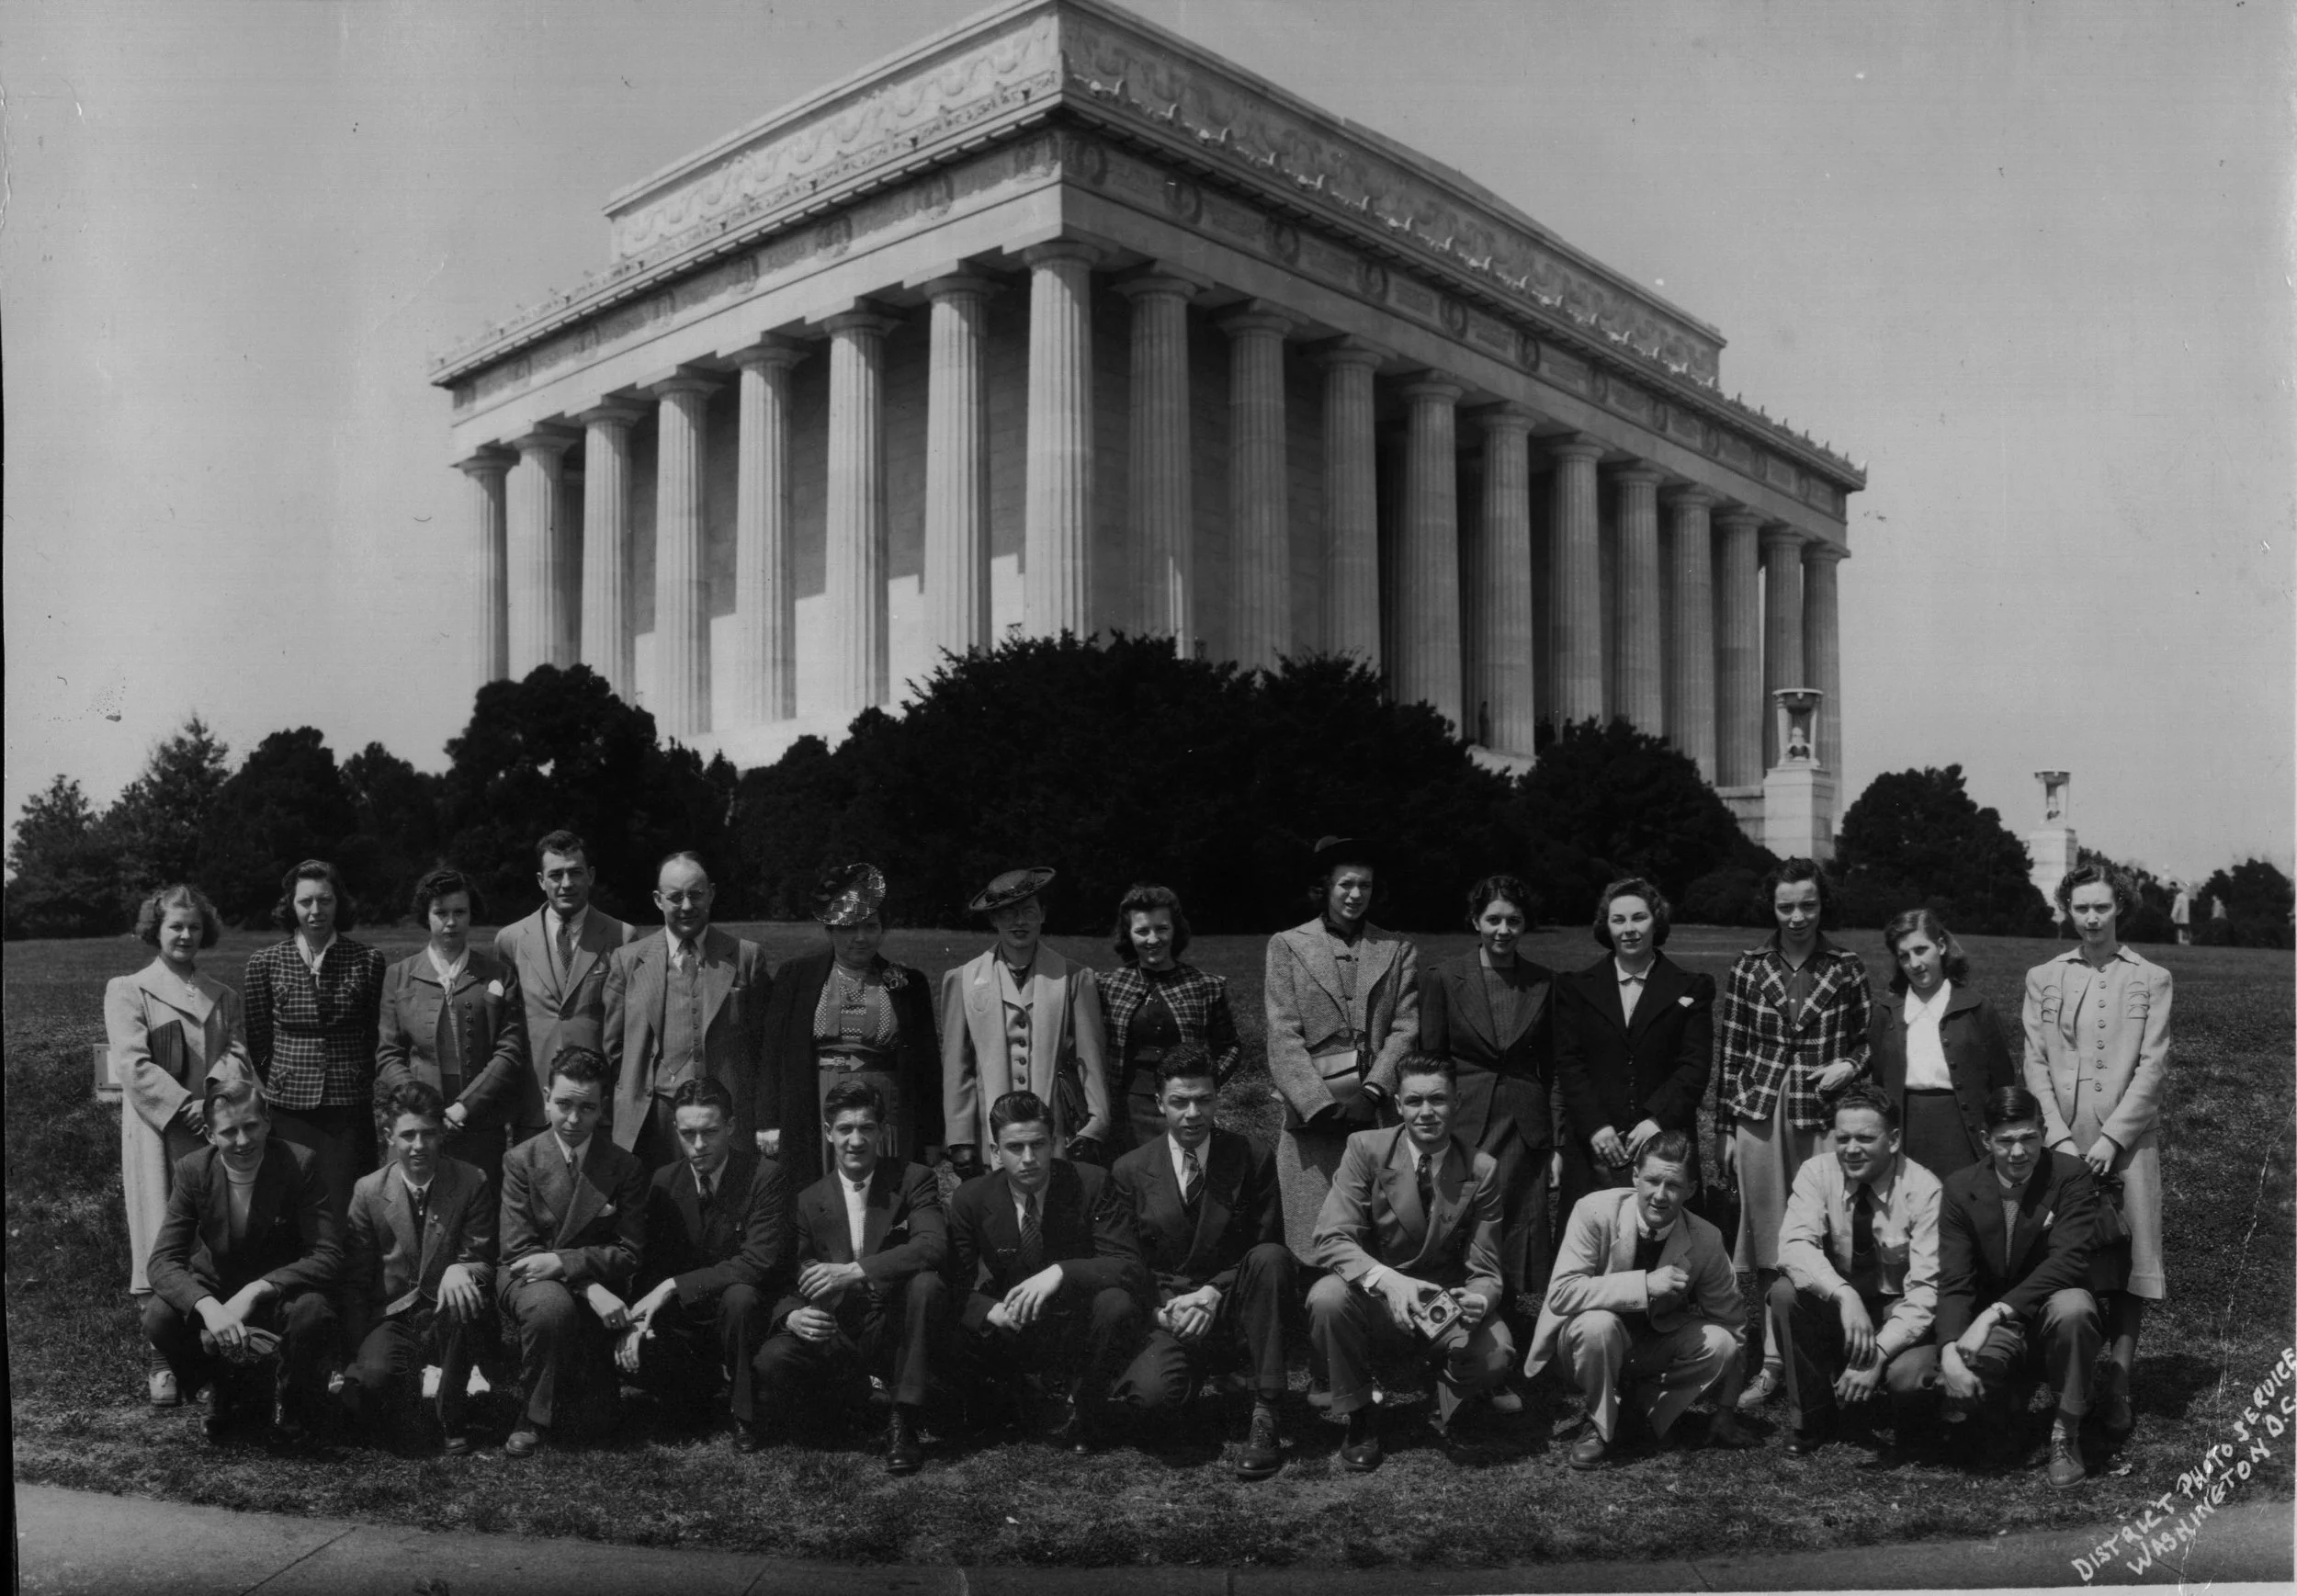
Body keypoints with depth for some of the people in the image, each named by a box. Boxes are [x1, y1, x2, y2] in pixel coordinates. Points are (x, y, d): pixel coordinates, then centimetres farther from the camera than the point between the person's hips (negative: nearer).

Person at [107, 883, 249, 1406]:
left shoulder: (222, 997, 18)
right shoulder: (127, 990, 6)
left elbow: (238, 1059, 7)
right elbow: (132, 1065, -6)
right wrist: (188, 1107, -15)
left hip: (217, 1135, 3)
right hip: (156, 1135, -3)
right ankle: (162, 1363, 3)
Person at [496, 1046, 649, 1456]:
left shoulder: (626, 1168, 0)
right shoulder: (520, 1161, -2)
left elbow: (629, 1253, -2)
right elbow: (518, 1250, -8)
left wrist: (564, 1262, -19)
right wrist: (591, 1289, -22)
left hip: (596, 1288, 2)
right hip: (529, 1278, -2)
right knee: (552, 1304, -37)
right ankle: (534, 1419, -15)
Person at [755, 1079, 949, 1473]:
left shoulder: (913, 1180, 0)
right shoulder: (809, 1201, 8)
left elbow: (933, 1245, -19)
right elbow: (789, 1282, 4)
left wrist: (853, 1272, -30)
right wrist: (793, 1316, -21)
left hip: (895, 1329, -1)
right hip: (837, 1334, 2)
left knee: (927, 1283, -34)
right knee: (770, 1364, -28)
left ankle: (903, 1423, -21)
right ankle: (853, 1391, 4)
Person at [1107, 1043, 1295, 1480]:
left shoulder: (1253, 1159, -1)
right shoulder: (1130, 1172, 3)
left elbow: (1268, 1246, 0)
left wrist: (1214, 1293, -15)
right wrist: (1161, 1309, -12)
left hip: (1234, 1306, 0)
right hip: (1168, 1312, 0)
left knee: (1271, 1259, -33)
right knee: (1149, 1391, -32)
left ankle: (1265, 1415, -26)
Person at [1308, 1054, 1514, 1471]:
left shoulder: (1482, 1170, -6)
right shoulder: (1365, 1148, -10)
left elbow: (1484, 1272, -5)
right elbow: (1332, 1240, -18)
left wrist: (1478, 1301, -31)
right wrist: (1388, 1280, -37)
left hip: (1445, 1309, 0)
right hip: (1374, 1303, 0)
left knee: (1496, 1353, -30)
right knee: (1328, 1296, -32)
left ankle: (1450, 1416, 7)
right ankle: (1359, 1418, -6)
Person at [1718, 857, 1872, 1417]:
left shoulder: (1847, 968, 3)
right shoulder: (1749, 968, 4)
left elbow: (1866, 1040, 13)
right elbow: (1730, 1053, 7)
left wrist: (1850, 1064, -9)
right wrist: (1725, 1128, 5)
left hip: (1822, 1114, -1)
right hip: (1760, 1114, 1)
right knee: (1769, 1242, 4)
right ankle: (1772, 1363, 11)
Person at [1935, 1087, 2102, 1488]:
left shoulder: (2071, 1175, -11)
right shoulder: (1961, 1187, -5)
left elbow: (2069, 1260, -22)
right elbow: (1954, 1283, -9)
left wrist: (1997, 1311, -33)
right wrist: (1950, 1351, -27)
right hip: (1994, 1325, 1)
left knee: (2072, 1308, -37)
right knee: (1956, 1388, -28)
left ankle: (2066, 1433, -13)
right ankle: (2006, 1408, 13)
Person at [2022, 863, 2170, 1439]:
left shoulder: (2151, 980, 5)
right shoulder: (2042, 979, 10)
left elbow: (2153, 1068, -2)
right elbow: (2034, 1064, 5)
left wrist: (2111, 1138, -10)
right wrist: (2059, 1136, -6)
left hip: (2127, 1142, -1)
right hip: (2060, 1141, 1)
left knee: (2128, 1265, -3)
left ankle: (2117, 1386, 2)